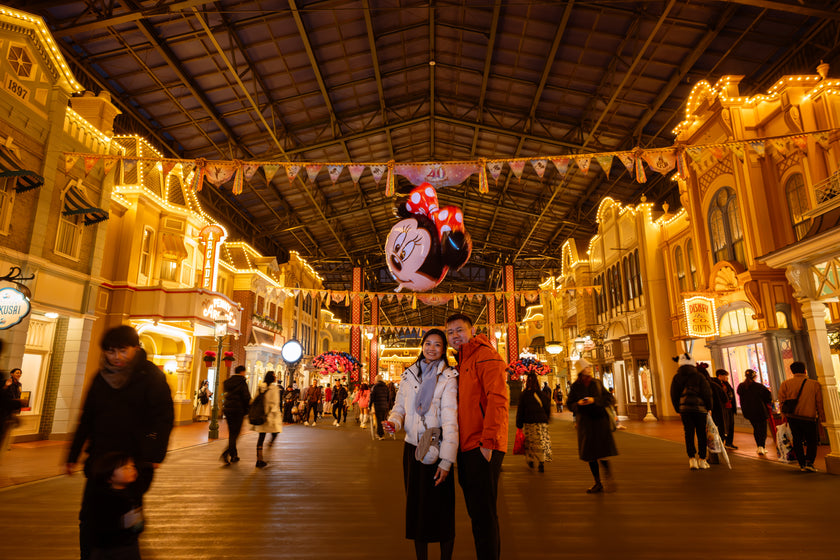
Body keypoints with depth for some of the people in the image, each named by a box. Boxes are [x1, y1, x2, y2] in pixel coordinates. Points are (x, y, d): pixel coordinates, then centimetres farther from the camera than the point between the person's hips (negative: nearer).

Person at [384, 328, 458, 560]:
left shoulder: (448, 377, -5)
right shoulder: (409, 374, 8)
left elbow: (450, 419, -12)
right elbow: (400, 407, 15)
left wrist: (447, 459, -19)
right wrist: (394, 422, -9)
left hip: (437, 451, -4)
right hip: (412, 448, 4)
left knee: (441, 508, 3)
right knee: (415, 505, 12)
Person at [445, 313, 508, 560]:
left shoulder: (485, 355, -9)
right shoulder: (462, 362, 19)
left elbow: (498, 399, -19)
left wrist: (488, 441, -24)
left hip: (483, 448, -9)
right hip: (466, 447, 9)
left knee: (483, 513, -3)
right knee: (476, 511, 17)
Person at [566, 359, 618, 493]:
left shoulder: (597, 383, 5)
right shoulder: (575, 386, 3)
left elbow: (609, 399, 2)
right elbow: (569, 405, 6)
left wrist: (595, 400, -13)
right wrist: (578, 404, -14)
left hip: (599, 419, -1)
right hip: (585, 421, 1)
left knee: (602, 451, -11)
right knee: (590, 453, 5)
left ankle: (608, 477, 10)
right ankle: (598, 483, 16)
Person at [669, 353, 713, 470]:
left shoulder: (676, 378, 5)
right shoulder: (699, 377, -2)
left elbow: (674, 396, 7)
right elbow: (707, 393, -3)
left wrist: (678, 410, 15)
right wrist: (708, 407, 9)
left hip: (684, 409, 1)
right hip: (700, 408, -1)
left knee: (689, 434, 4)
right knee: (701, 434, 8)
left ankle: (692, 459, -4)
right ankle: (702, 460, 14)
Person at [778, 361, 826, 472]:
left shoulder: (786, 384, 1)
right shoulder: (815, 384, -1)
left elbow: (782, 401, 0)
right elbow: (819, 403, 1)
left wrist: (784, 415, 11)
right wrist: (822, 418, 9)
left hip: (792, 417, 1)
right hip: (809, 418, -1)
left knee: (797, 441, 12)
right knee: (812, 441, 12)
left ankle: (802, 464, 13)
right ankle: (809, 462, -1)